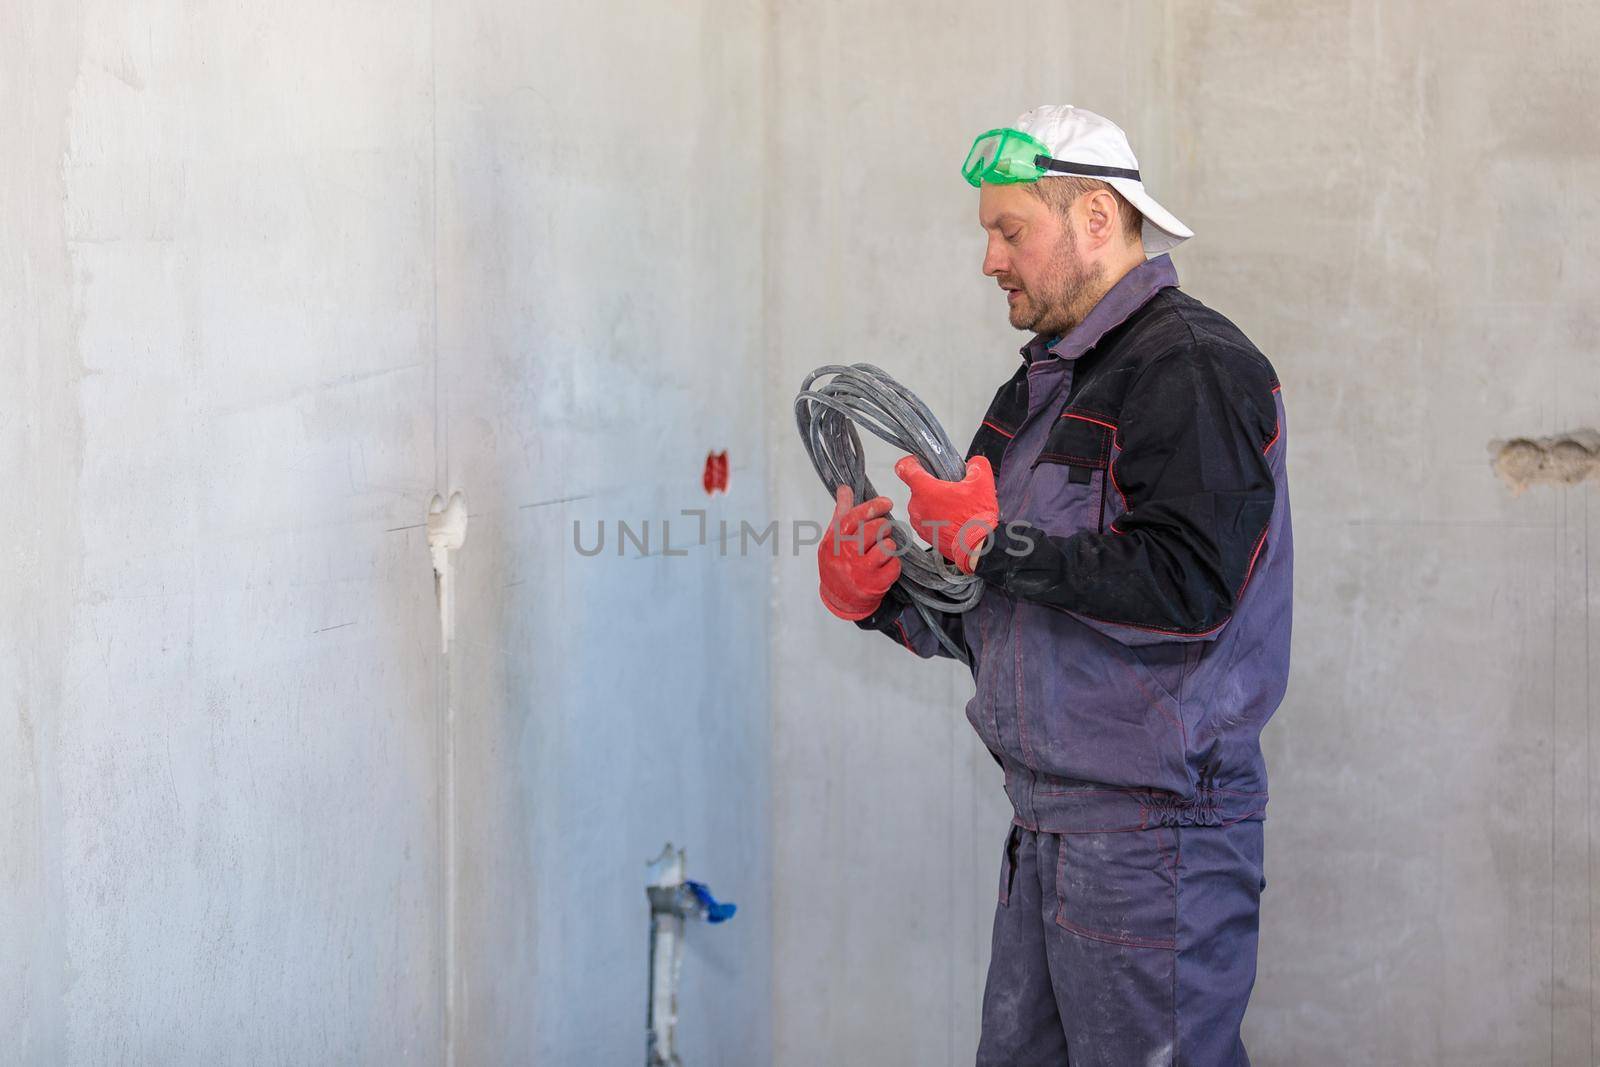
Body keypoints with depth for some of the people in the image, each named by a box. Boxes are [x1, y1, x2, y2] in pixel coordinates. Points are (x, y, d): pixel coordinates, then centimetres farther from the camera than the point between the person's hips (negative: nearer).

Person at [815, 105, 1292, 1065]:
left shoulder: (1193, 367, -10)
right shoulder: (1042, 388, 19)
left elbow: (1189, 585, -24)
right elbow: (991, 622, 21)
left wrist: (993, 544, -19)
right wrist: (877, 596, 2)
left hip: (1155, 831, -9)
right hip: (1047, 828, 9)